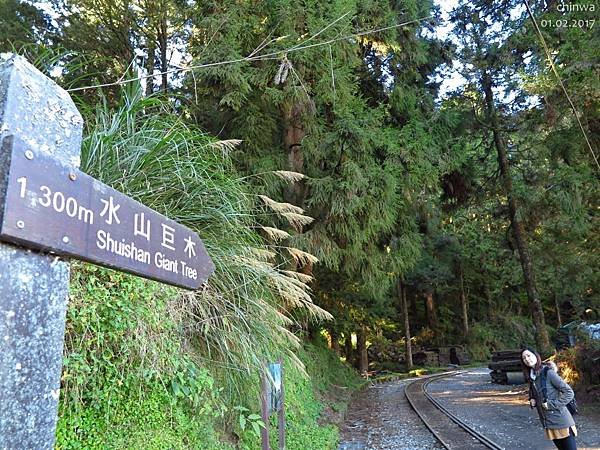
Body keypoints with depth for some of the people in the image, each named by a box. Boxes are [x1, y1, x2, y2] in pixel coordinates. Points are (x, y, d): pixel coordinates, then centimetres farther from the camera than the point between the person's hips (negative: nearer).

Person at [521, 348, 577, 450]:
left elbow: (569, 393, -14)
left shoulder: (548, 372, -14)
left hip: (561, 422, -7)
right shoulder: (530, 377, 8)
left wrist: (552, 404, -18)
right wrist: (532, 401, 3)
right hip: (548, 424, 7)